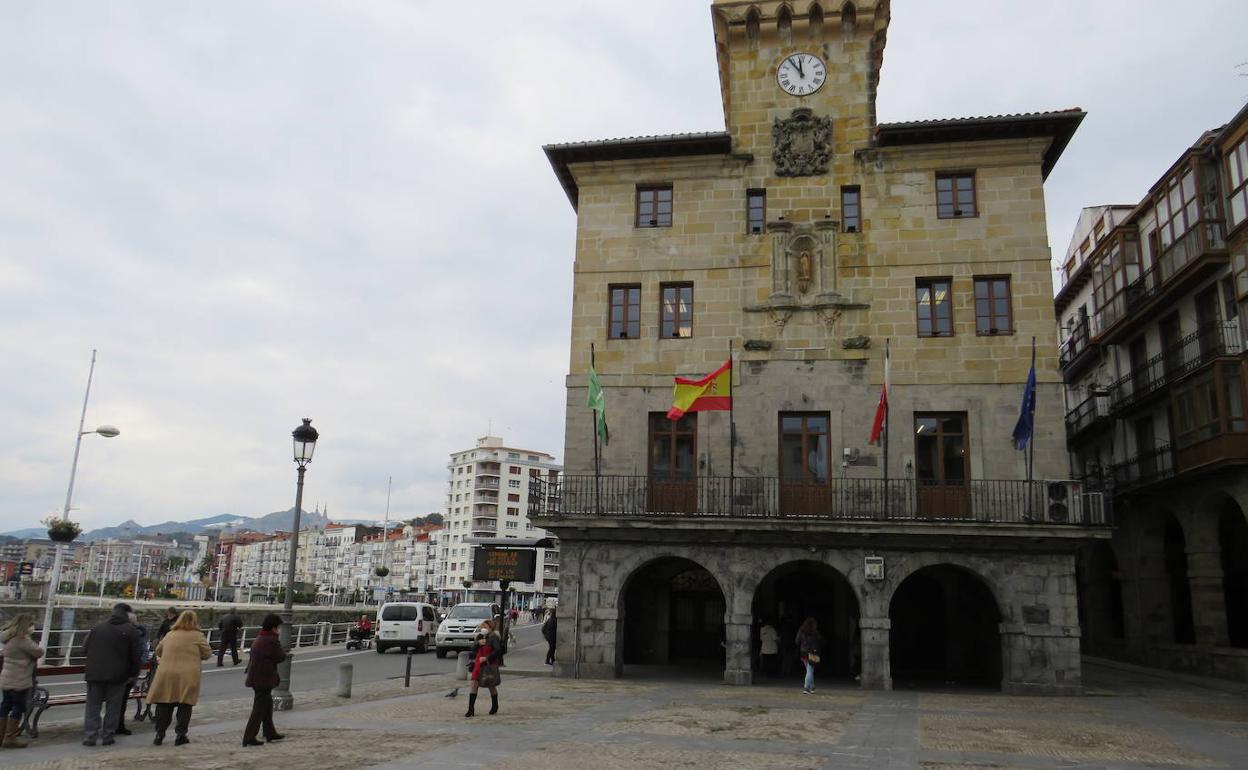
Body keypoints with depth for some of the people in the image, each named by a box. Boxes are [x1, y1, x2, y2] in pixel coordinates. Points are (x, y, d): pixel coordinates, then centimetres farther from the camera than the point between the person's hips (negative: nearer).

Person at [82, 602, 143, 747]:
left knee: (93, 704, 11)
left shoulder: (97, 628, 7)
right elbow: (136, 655, -5)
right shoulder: (130, 631, -3)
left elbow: (85, 649, 10)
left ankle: (91, 735, 5)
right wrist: (133, 674, 6)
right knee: (113, 706, 7)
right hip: (117, 675, -2)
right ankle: (107, 735, 8)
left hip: (95, 673, 3)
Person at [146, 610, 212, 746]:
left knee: (164, 705, 11)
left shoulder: (169, 635, 12)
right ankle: (180, 734, 4)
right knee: (184, 706, 5)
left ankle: (159, 734, 12)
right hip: (187, 676, -3)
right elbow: (207, 654, 2)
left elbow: (158, 651, 24)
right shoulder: (197, 636, -2)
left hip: (166, 675, 3)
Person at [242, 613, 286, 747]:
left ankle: (270, 732, 31)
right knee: (259, 708, -2)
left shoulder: (259, 638, 10)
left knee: (267, 705, 20)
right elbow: (280, 657, -13)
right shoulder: (271, 641, -20)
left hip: (256, 678, 10)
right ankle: (249, 738, 0)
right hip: (264, 679, -10)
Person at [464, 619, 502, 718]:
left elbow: (498, 650, -20)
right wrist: (478, 643, -18)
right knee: (474, 684, -4)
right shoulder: (479, 636, 9)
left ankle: (495, 706, 30)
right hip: (479, 664, 5)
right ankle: (471, 709, -2)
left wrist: (487, 658, -22)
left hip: (489, 665, -5)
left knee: (491, 686, 8)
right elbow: (473, 648, 3)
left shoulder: (494, 637, -11)